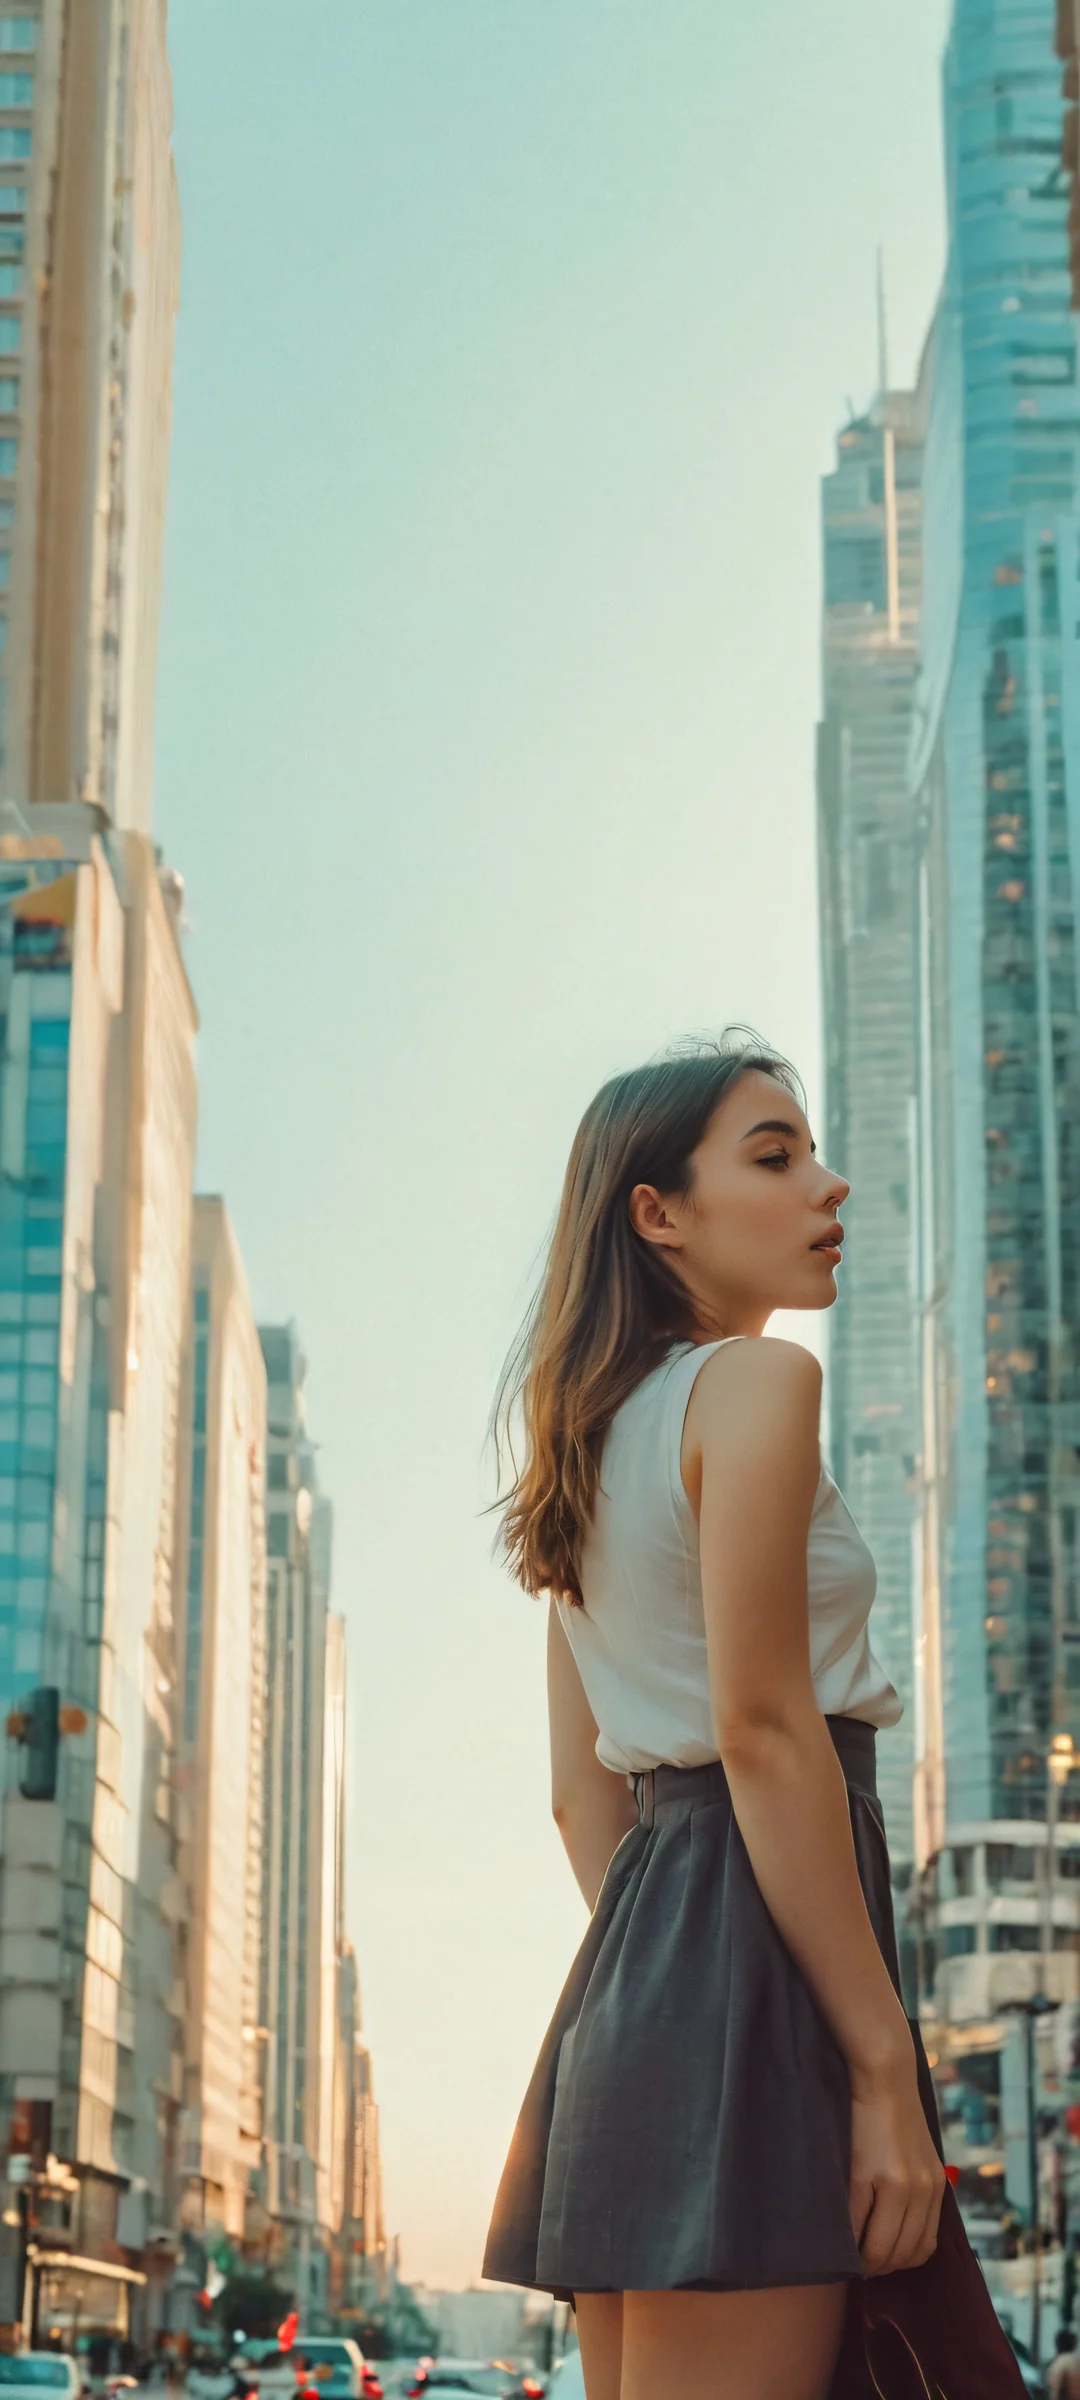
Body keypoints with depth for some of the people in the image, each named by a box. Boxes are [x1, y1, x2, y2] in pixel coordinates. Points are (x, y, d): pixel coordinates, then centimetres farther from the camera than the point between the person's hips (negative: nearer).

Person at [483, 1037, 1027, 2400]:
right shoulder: (753, 1383, -7)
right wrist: (886, 2067, -17)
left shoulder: (596, 1434, 19)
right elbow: (765, 1734, -16)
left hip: (628, 1971, 9)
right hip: (756, 1956, -9)